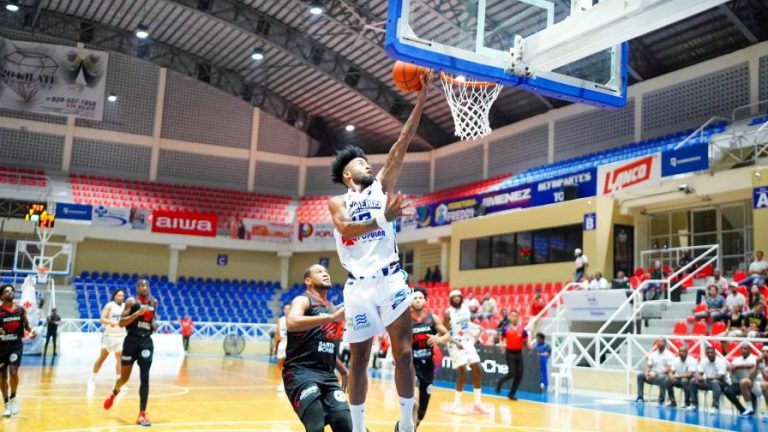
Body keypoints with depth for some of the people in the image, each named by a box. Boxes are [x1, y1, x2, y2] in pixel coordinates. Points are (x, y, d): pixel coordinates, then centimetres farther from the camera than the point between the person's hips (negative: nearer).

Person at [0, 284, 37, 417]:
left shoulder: (21, 310, 1)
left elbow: (26, 325, 13)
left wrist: (31, 331, -7)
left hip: (16, 345, 0)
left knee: (13, 372, -17)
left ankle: (13, 398, 5)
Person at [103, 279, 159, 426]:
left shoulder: (154, 302, 10)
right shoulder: (131, 301, -6)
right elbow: (121, 323, -13)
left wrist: (154, 325, 5)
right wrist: (138, 313, -25)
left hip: (146, 341, 3)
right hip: (132, 340, -3)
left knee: (144, 377, -8)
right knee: (124, 377, 10)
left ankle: (142, 414, -6)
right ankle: (114, 394, 46)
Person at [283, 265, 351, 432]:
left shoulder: (333, 309, 20)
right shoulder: (303, 300, -3)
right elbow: (291, 323, -27)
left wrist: (343, 371, 25)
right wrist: (330, 317, -31)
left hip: (328, 375, 7)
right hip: (301, 372, -7)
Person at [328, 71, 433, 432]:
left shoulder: (382, 187, 14)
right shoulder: (337, 202, 9)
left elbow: (402, 144, 6)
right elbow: (346, 229, -13)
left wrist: (421, 98, 0)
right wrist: (384, 218, -29)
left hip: (391, 279, 1)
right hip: (358, 286, -1)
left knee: (404, 353, -3)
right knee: (358, 359, 6)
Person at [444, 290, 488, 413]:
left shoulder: (466, 308, 4)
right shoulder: (448, 313, -14)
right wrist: (455, 343, -23)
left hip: (468, 343, 7)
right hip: (456, 345, -7)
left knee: (478, 371, 2)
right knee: (462, 373, -13)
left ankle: (477, 402, 12)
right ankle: (456, 404, 1)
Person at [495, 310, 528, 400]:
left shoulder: (522, 329, 2)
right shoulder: (506, 329, -2)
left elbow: (525, 342, 10)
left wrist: (527, 346, -11)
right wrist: (502, 344, -13)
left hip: (519, 353, 3)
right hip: (510, 353, -3)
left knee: (519, 375, 0)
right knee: (512, 373, -14)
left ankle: (511, 394, 14)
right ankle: (500, 381, 17)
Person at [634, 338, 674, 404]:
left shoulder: (669, 355, -5)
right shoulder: (653, 354, 13)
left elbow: (669, 369, -15)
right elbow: (648, 366, 9)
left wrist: (656, 374, -22)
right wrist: (647, 373, -14)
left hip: (664, 375, -6)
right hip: (653, 375, 6)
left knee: (662, 378, -39)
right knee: (640, 376, -13)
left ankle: (661, 401, -28)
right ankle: (640, 398, -11)